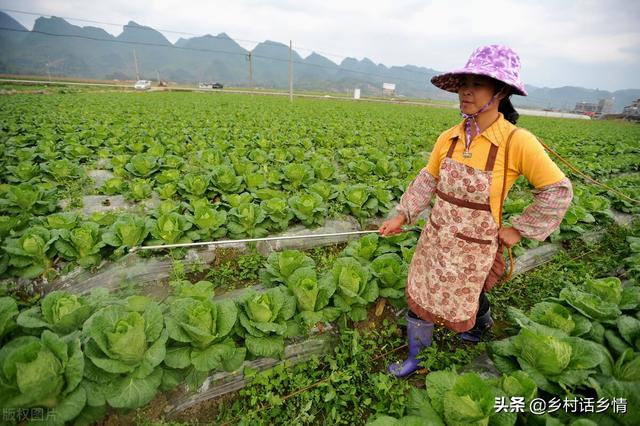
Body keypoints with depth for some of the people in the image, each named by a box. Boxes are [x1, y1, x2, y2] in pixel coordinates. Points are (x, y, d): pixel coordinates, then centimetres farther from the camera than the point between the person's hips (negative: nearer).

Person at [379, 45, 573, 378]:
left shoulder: (517, 142, -19)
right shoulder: (449, 138, -6)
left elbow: (558, 192, -10)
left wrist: (520, 229, -8)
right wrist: (402, 215, 2)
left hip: (473, 247, -4)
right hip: (434, 237, 5)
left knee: (465, 298, 19)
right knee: (418, 296, 17)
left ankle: (482, 323, 58)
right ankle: (415, 357, 46)